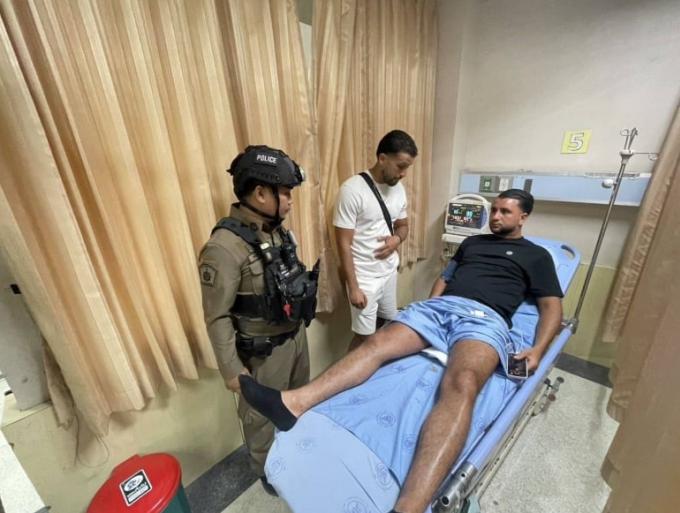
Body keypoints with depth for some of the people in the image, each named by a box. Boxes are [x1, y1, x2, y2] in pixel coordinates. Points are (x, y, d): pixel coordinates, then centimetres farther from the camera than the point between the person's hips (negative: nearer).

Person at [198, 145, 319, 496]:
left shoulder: (276, 230, -3)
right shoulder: (225, 247, -27)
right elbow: (217, 318, -21)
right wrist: (232, 369, -15)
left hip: (296, 334, 8)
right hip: (264, 349, -8)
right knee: (262, 415, 19)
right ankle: (266, 470, 49)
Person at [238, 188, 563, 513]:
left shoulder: (536, 256, 21)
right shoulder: (472, 242, 32)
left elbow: (552, 306, 13)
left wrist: (537, 349, -6)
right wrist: (427, 309, 13)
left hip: (485, 318, -4)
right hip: (439, 306, 5)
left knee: (460, 385, -37)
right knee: (377, 343, -21)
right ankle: (293, 403, -32)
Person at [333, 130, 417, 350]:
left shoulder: (398, 188, 2)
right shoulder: (353, 190, -21)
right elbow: (344, 244, -19)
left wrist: (397, 239, -11)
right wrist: (353, 287, -18)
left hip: (390, 271, 7)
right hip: (364, 277, -7)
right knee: (365, 336, 5)